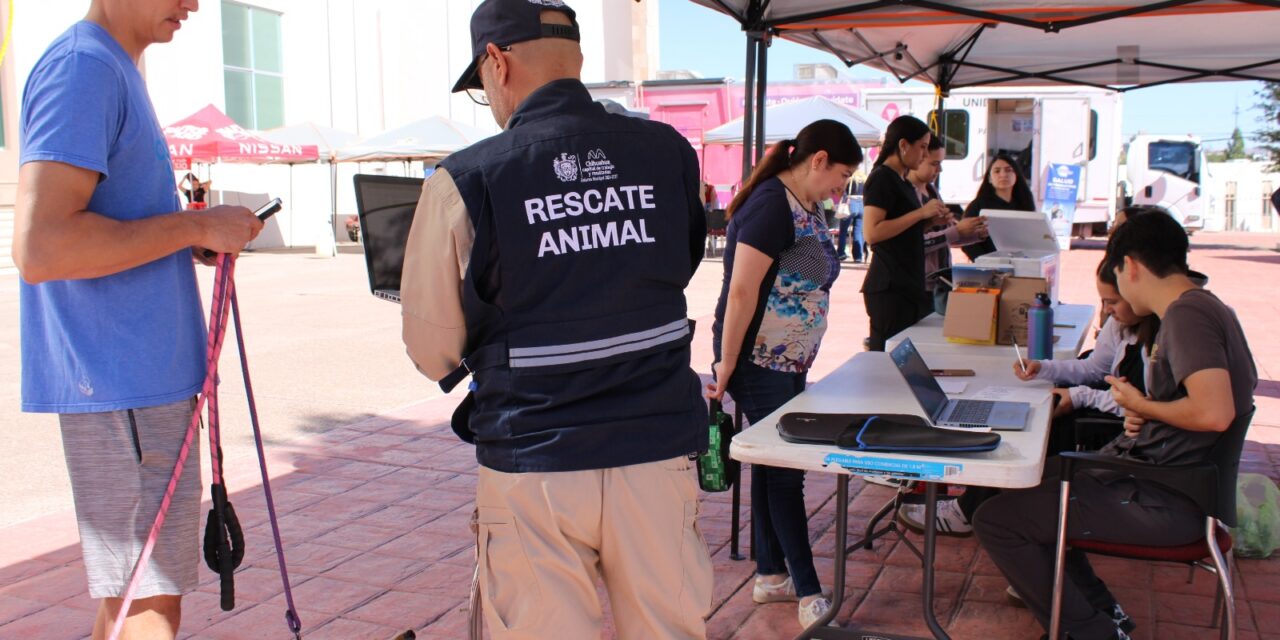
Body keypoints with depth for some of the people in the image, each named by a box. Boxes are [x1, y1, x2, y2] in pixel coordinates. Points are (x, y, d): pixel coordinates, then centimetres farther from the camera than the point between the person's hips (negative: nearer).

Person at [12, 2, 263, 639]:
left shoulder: (113, 69, 17)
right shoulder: (82, 66, -14)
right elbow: (39, 247, -24)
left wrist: (205, 235, 8)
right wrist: (193, 227, -16)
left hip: (145, 374, 10)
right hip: (121, 380, -10)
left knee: (126, 588, 19)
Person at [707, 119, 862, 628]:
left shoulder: (806, 207, 10)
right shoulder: (772, 204, -19)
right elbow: (741, 291, -22)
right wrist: (726, 365, -19)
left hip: (789, 360, 9)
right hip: (758, 361, -9)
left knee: (772, 463, 15)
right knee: (786, 470, -2)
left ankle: (770, 577, 27)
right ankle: (809, 595, 8)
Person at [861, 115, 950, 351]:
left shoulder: (903, 181, 18)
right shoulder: (882, 178, -9)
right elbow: (872, 233, -20)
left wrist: (930, 221, 10)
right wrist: (920, 212, -17)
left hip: (909, 283, 9)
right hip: (889, 287, -9)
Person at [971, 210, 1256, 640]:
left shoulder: (1186, 314, -19)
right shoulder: (1205, 307, 11)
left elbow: (1214, 412, -33)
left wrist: (1141, 406, -14)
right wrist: (1144, 417, 6)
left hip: (1164, 504, -11)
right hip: (1160, 474, 11)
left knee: (995, 520, -11)